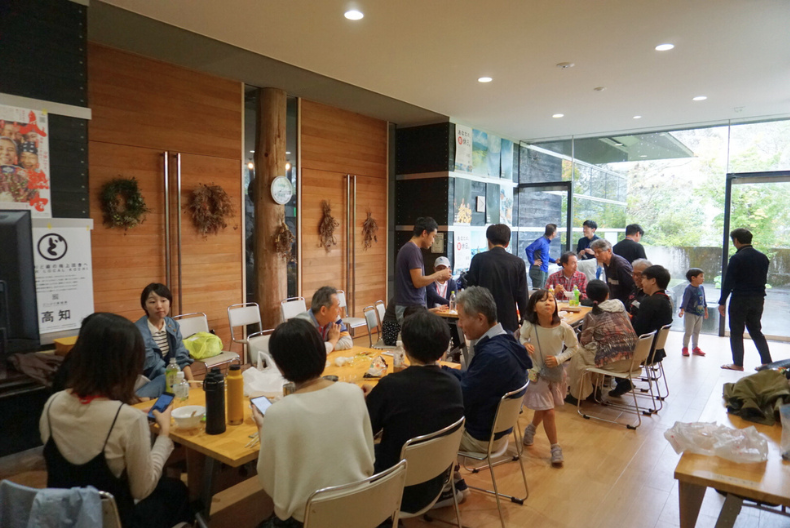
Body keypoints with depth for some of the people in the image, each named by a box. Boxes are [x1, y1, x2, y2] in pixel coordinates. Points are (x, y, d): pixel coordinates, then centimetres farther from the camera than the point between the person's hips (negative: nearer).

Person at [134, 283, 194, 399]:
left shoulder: (173, 325, 1)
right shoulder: (139, 331, -18)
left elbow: (181, 357, -1)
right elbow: (155, 367, -19)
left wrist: (191, 381, -15)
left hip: (168, 375, 5)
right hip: (145, 381, -5)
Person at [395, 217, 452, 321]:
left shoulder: (407, 248, 13)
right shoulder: (413, 250, -16)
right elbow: (418, 282, -21)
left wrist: (437, 277, 13)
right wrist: (439, 274, -8)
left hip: (406, 307, 10)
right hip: (412, 308, -10)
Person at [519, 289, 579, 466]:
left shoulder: (563, 328, -22)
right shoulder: (529, 325, -24)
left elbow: (574, 347, -5)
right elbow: (522, 337, -2)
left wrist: (559, 359, -19)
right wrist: (524, 344, -24)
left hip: (555, 372, 2)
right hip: (537, 372, -2)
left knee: (543, 408, 22)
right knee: (548, 411, -2)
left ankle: (531, 428, 53)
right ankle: (555, 447, 20)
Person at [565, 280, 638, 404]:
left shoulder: (592, 316, -9)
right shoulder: (620, 305, 5)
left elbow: (585, 341, 0)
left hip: (613, 362, -7)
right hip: (632, 358, 7)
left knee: (578, 352, 12)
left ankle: (577, 395, 23)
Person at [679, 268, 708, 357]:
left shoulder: (701, 287, 5)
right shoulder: (689, 289, -18)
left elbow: (703, 300, 17)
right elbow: (685, 300, -25)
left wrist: (705, 310, 24)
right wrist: (682, 310, -36)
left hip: (699, 314, 7)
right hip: (690, 314, -7)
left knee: (696, 331, 16)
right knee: (688, 332, -1)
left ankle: (695, 347, 29)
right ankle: (685, 348, 13)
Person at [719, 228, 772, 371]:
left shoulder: (737, 258, -14)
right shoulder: (763, 257, 7)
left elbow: (728, 282, -14)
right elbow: (764, 279, 14)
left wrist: (722, 302, -9)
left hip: (740, 300, -6)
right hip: (758, 299, 6)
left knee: (736, 332, 4)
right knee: (756, 331, 17)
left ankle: (738, 364, 8)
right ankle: (767, 362, 16)